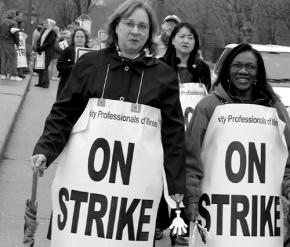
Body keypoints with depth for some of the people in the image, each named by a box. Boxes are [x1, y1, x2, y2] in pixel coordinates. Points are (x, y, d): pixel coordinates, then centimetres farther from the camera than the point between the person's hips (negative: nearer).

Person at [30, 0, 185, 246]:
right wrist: (45, 150, -6)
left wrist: (177, 185, 5)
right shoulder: (90, 63, 8)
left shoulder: (164, 75, 7)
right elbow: (64, 113, 8)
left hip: (137, 181, 0)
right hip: (85, 172, 1)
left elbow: (173, 132, 7)